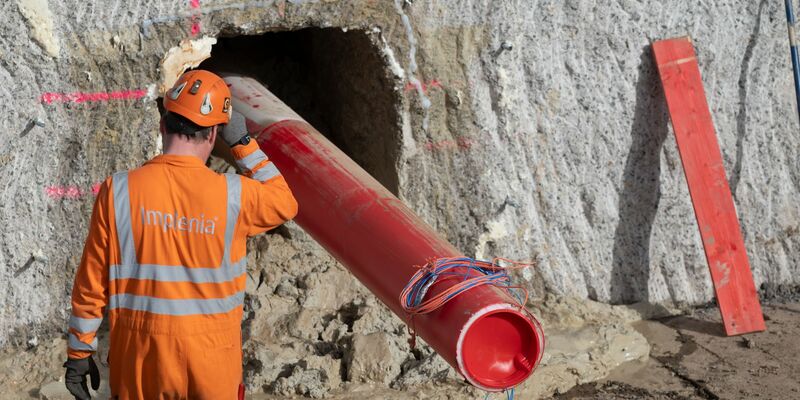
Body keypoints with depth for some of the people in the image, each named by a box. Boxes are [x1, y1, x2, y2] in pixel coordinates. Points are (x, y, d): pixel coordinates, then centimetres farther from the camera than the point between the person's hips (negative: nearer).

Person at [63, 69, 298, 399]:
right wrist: (243, 143, 10)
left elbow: (91, 283, -3)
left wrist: (79, 353, 8)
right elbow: (284, 204, 12)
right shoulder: (233, 195, -10)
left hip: (140, 357, 1)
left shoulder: (118, 192, -9)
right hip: (211, 360, 0)